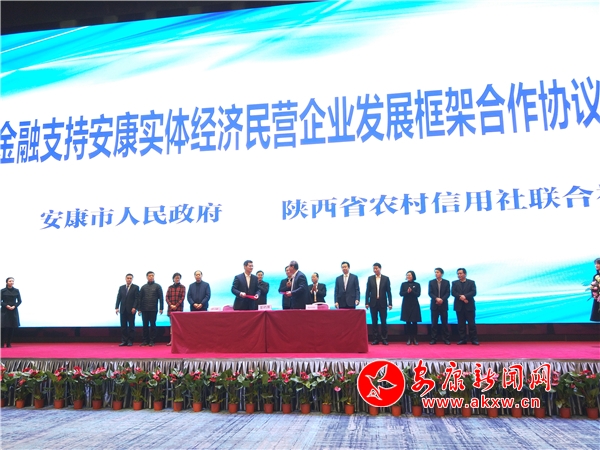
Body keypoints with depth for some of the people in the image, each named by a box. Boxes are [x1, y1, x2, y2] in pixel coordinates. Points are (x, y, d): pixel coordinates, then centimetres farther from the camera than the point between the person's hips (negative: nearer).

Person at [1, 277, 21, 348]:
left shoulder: (16, 291, 4)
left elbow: (20, 301, 7)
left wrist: (14, 306, -9)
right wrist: (6, 305, -14)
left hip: (14, 311, 2)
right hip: (5, 311, -2)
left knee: (12, 328, 1)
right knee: (4, 327, -7)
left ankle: (9, 343, 8)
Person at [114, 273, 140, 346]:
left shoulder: (135, 287, 1)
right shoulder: (121, 287, 12)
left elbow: (137, 298, -5)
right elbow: (118, 298, 9)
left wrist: (134, 308, -14)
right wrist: (116, 307, -1)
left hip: (131, 310, -3)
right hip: (123, 310, 3)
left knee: (131, 326, 1)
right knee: (123, 326, 2)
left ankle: (130, 341, 4)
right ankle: (124, 341, 5)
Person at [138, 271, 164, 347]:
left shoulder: (157, 286, 3)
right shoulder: (143, 287, 10)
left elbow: (161, 298, 0)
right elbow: (140, 298, 10)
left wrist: (161, 308, -7)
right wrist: (139, 309, 4)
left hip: (153, 309, -2)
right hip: (144, 309, 2)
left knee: (152, 325, 1)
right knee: (145, 325, 4)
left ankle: (152, 341, 5)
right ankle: (145, 340, 10)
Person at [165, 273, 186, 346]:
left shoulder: (182, 287, 4)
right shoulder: (170, 287, 11)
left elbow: (183, 297, -3)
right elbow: (167, 297, 7)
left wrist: (176, 305, -11)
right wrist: (171, 305, -8)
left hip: (179, 308, -2)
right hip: (170, 308, 3)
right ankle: (172, 340, 4)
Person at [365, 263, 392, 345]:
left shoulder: (386, 278, 2)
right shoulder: (370, 278, 4)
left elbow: (389, 291, 1)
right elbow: (368, 291, 4)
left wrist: (390, 303, -4)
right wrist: (366, 302, -2)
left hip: (382, 303, -1)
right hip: (373, 302, 1)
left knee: (383, 321, 0)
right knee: (374, 321, 3)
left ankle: (384, 339, 7)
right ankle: (376, 339, 9)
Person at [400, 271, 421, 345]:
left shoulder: (417, 284, 3)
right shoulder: (403, 284, 6)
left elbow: (418, 294, -7)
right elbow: (401, 294, -2)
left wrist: (411, 291, -23)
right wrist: (407, 292, -21)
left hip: (414, 305, -1)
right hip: (406, 305, 1)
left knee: (414, 322, -2)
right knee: (408, 322, 1)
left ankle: (414, 339, 4)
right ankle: (409, 339, 6)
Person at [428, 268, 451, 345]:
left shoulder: (446, 282, 5)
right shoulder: (431, 282, 6)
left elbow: (448, 293, -2)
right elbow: (430, 293, -2)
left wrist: (442, 299, -18)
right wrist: (436, 299, -19)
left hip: (443, 305, 0)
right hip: (434, 305, 1)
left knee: (445, 322, 2)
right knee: (434, 323, 1)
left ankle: (446, 339, 7)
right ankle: (433, 339, 5)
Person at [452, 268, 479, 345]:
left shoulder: (471, 282, 7)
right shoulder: (454, 283, 11)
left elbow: (474, 292, -6)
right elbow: (453, 293, -2)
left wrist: (465, 296, -20)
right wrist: (460, 297, -18)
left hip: (469, 306, -2)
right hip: (459, 306, 2)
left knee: (471, 323, -2)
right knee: (461, 324, 4)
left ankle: (474, 339, 3)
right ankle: (462, 339, 8)